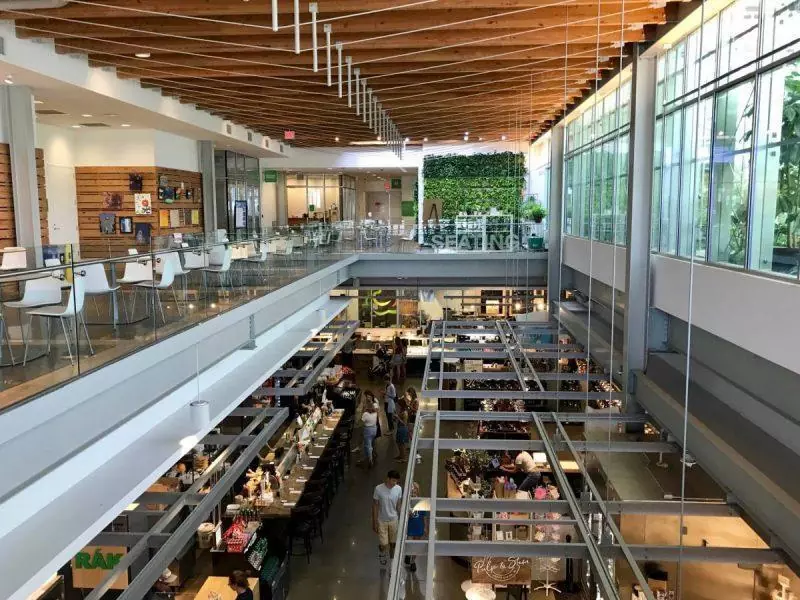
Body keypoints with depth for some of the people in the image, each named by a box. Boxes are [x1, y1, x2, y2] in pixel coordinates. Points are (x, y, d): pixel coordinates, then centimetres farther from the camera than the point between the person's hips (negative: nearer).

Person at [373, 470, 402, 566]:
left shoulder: (399, 489, -12)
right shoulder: (378, 489, -20)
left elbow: (398, 505, 1)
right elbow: (375, 506, -11)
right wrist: (374, 522, -8)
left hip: (394, 520, 2)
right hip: (382, 521, -2)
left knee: (393, 543, 13)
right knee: (383, 544, 1)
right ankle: (382, 553, 35)